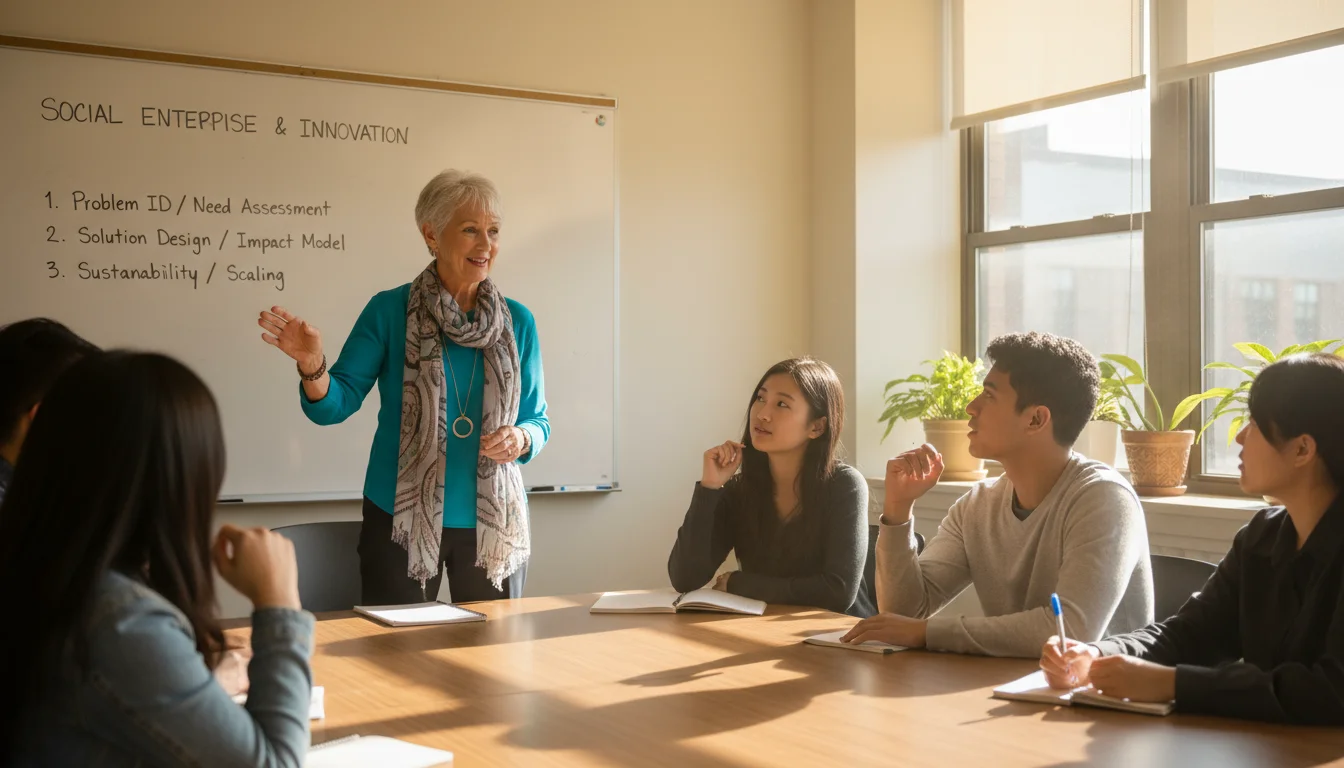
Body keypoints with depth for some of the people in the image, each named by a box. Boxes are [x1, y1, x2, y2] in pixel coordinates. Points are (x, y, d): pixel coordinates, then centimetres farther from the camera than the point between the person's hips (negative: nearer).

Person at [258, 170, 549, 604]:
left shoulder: (517, 322, 1)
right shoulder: (389, 311, -5)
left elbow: (537, 421, 7)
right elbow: (334, 405, -7)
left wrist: (520, 440, -15)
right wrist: (311, 364, -27)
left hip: (493, 524, 2)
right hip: (402, 521, -2)